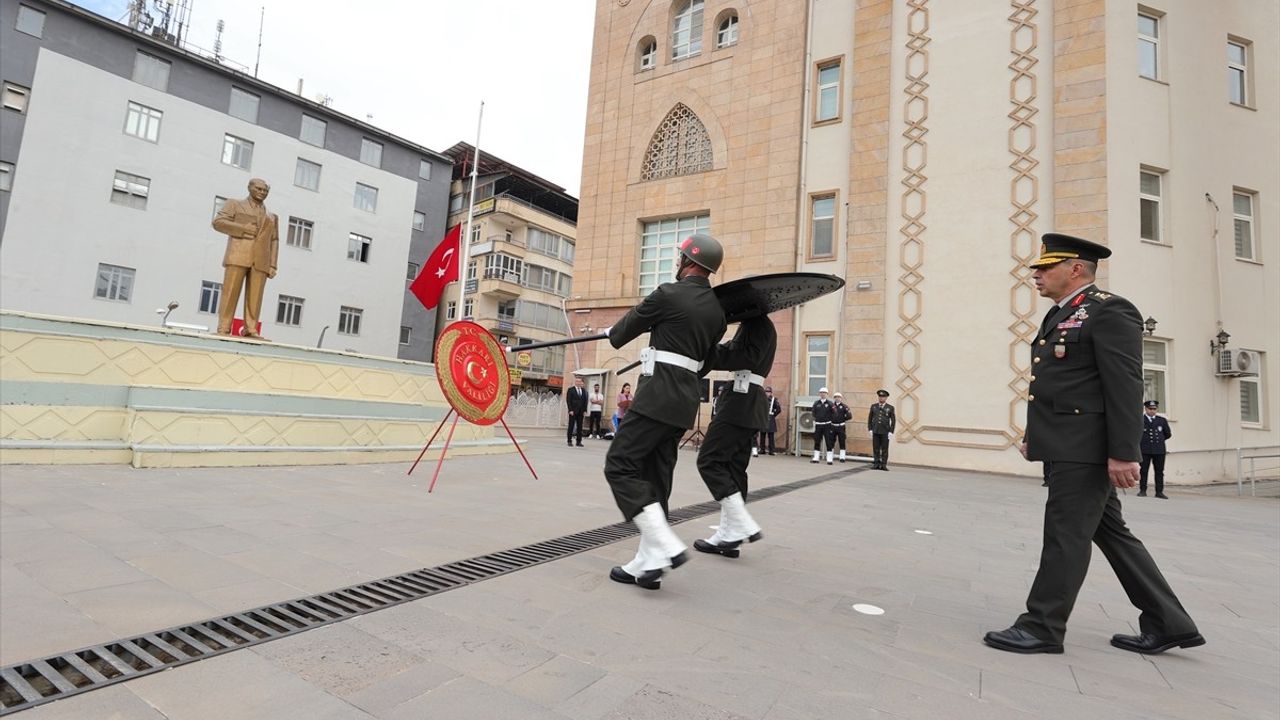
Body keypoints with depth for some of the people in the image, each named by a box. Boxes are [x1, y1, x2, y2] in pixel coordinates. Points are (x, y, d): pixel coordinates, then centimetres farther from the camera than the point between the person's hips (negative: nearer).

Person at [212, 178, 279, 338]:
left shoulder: (272, 217, 24)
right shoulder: (234, 205, 18)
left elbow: (274, 242, 15)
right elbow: (218, 222, 5)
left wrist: (272, 266, 4)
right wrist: (243, 229, -7)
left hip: (261, 261, 2)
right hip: (238, 256, -2)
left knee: (255, 296, -7)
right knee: (231, 292, -7)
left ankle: (250, 329, -9)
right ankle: (223, 329, -8)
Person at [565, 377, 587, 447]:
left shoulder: (584, 390, 12)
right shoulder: (571, 390, 0)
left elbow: (585, 401, 11)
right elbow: (568, 401, -4)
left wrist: (585, 410, 2)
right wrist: (570, 410, -12)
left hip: (581, 412, 4)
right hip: (573, 412, -4)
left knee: (580, 427, 4)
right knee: (571, 426, 1)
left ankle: (579, 442, 8)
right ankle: (569, 441, 6)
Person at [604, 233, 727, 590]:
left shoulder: (668, 294, -8)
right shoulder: (716, 311, 14)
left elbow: (628, 326, 4)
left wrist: (613, 334, 28)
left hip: (659, 393, -8)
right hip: (686, 397, 8)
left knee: (620, 465, -5)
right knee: (656, 478, 10)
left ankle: (664, 545, -13)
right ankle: (647, 564, 11)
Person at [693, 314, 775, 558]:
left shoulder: (759, 324, -7)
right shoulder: (754, 325, 21)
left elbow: (748, 357, -20)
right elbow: (733, 352, 17)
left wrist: (709, 355, -15)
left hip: (742, 402, -10)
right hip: (747, 404, 10)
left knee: (709, 460, -9)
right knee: (733, 467, 8)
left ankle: (742, 526, -9)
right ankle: (728, 535, 11)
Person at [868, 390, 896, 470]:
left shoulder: (890, 408, 2)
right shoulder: (873, 406, 8)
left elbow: (893, 421, 2)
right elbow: (870, 419, 11)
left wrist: (891, 432, -5)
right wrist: (870, 429, 3)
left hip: (885, 432, -2)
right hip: (875, 431, 2)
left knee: (884, 449, 1)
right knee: (875, 449, 3)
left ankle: (883, 465, 6)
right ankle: (876, 464, 8)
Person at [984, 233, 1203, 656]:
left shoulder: (1109, 311, -10)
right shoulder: (1059, 317, 18)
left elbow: (1125, 386, -17)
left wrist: (1122, 453, -21)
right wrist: (1033, 436, 20)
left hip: (1086, 448, -10)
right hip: (1067, 446, 10)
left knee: (1065, 534, -3)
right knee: (1110, 533, 15)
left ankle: (1042, 627, 7)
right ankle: (1167, 624, 26)